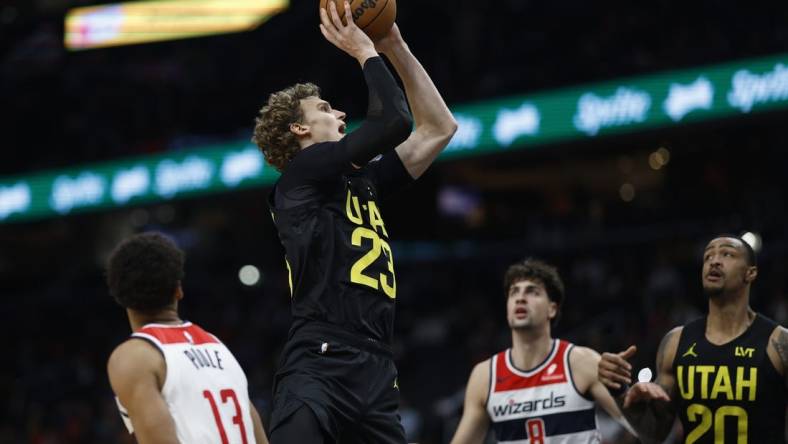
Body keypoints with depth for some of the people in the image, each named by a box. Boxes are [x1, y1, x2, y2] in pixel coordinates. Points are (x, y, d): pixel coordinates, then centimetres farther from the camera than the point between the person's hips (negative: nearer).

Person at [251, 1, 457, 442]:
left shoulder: (364, 182, 24)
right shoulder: (303, 174, 1)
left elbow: (439, 128, 28)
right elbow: (395, 121, -9)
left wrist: (397, 49, 24)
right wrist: (365, 52, 6)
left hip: (376, 372, 8)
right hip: (318, 364, -8)